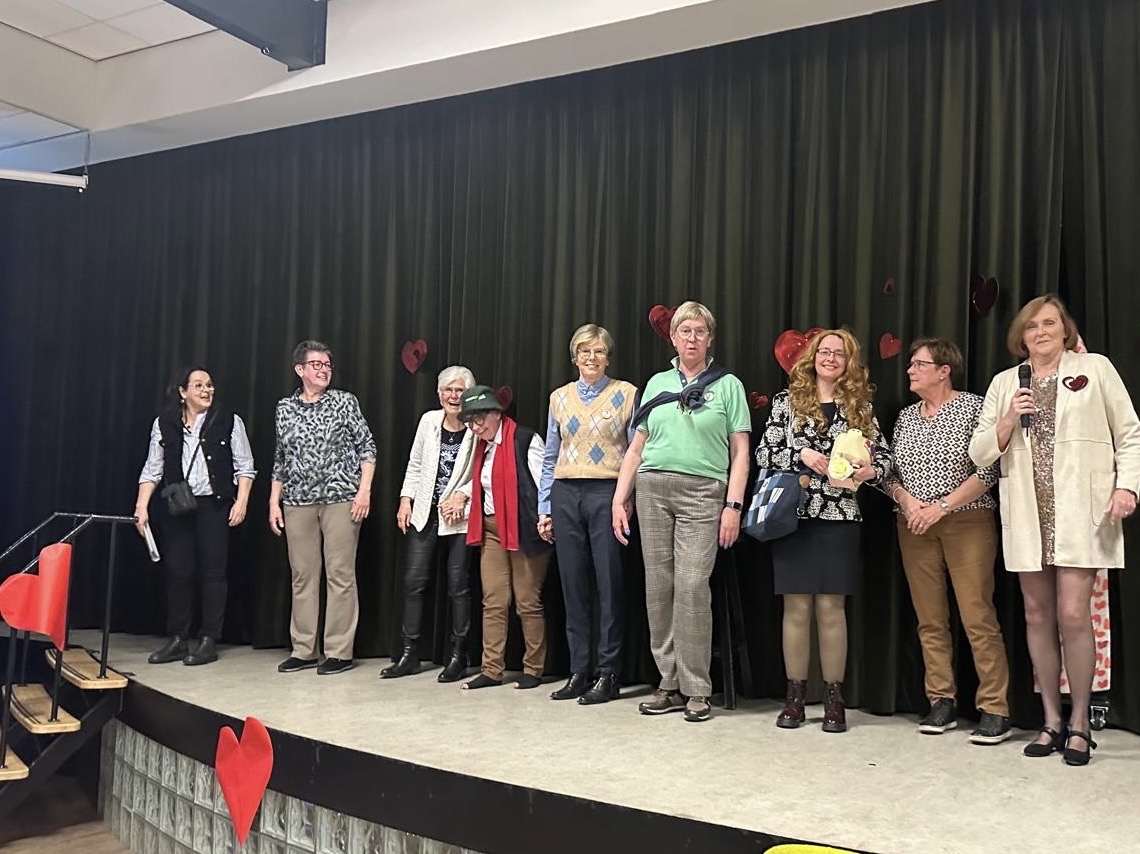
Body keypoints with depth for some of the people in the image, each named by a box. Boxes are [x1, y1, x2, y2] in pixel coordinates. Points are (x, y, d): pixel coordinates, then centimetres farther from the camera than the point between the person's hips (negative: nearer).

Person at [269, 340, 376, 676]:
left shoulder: (345, 402, 2)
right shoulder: (285, 408, 11)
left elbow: (366, 447, 1)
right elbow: (280, 459, 16)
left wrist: (364, 490, -8)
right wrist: (274, 501, 11)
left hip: (341, 498, -3)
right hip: (298, 501, 3)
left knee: (340, 575, -2)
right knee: (302, 576, 6)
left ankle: (339, 652, 4)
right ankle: (303, 650, 16)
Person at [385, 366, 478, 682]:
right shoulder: (429, 420, 5)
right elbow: (415, 464, 12)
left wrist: (462, 498, -17)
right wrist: (406, 499, 5)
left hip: (460, 517, -4)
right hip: (424, 514, 4)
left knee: (458, 585, 3)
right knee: (413, 580, 3)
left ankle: (458, 656, 14)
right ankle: (409, 653, 14)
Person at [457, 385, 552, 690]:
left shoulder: (525, 440, -9)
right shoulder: (483, 447, 15)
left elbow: (544, 482, -12)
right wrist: (462, 492, 14)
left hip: (523, 529, -7)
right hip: (491, 529, 7)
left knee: (528, 602, 1)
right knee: (493, 602, 6)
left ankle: (533, 669, 13)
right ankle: (491, 670, 11)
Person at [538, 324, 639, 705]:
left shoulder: (626, 394, 3)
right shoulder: (559, 397, 14)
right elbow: (550, 457, 16)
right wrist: (544, 508, 11)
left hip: (607, 492, -3)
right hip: (566, 494, 4)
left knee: (609, 584, -2)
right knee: (573, 584, 5)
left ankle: (608, 673, 7)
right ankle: (578, 671, 14)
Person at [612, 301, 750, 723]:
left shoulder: (727, 385, 8)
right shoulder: (657, 383, 16)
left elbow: (740, 451, 3)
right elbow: (636, 447, 15)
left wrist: (734, 505, -7)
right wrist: (619, 499, 7)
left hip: (702, 492, -3)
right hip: (652, 488, 4)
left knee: (692, 585, -12)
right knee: (658, 587, 3)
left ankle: (696, 689, -2)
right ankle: (670, 684, 12)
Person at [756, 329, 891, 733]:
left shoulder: (861, 406, 11)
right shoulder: (787, 400, 7)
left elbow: (884, 454, 11)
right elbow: (764, 452, 2)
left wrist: (870, 470, -10)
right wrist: (801, 454, -13)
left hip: (840, 518, 1)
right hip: (793, 516, -1)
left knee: (832, 607, 2)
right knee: (796, 607, 3)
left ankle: (834, 698, 12)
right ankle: (795, 696, 14)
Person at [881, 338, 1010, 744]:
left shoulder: (973, 407, -2)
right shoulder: (906, 417, 14)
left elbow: (987, 470, -9)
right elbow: (888, 473, 13)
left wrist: (941, 507, -14)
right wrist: (907, 500, -7)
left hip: (967, 522, -5)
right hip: (914, 526, 5)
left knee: (978, 616, -9)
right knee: (929, 619, 5)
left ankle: (994, 710, -3)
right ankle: (941, 702, 13)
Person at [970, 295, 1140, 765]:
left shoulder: (1095, 368, 7)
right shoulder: (1004, 383, 13)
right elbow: (979, 453, 9)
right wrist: (1009, 420, -6)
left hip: (1079, 511, -3)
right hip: (1027, 513, 3)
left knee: (1073, 615, -9)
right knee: (1037, 615, 7)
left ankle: (1079, 724, 6)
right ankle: (1052, 721, 19)